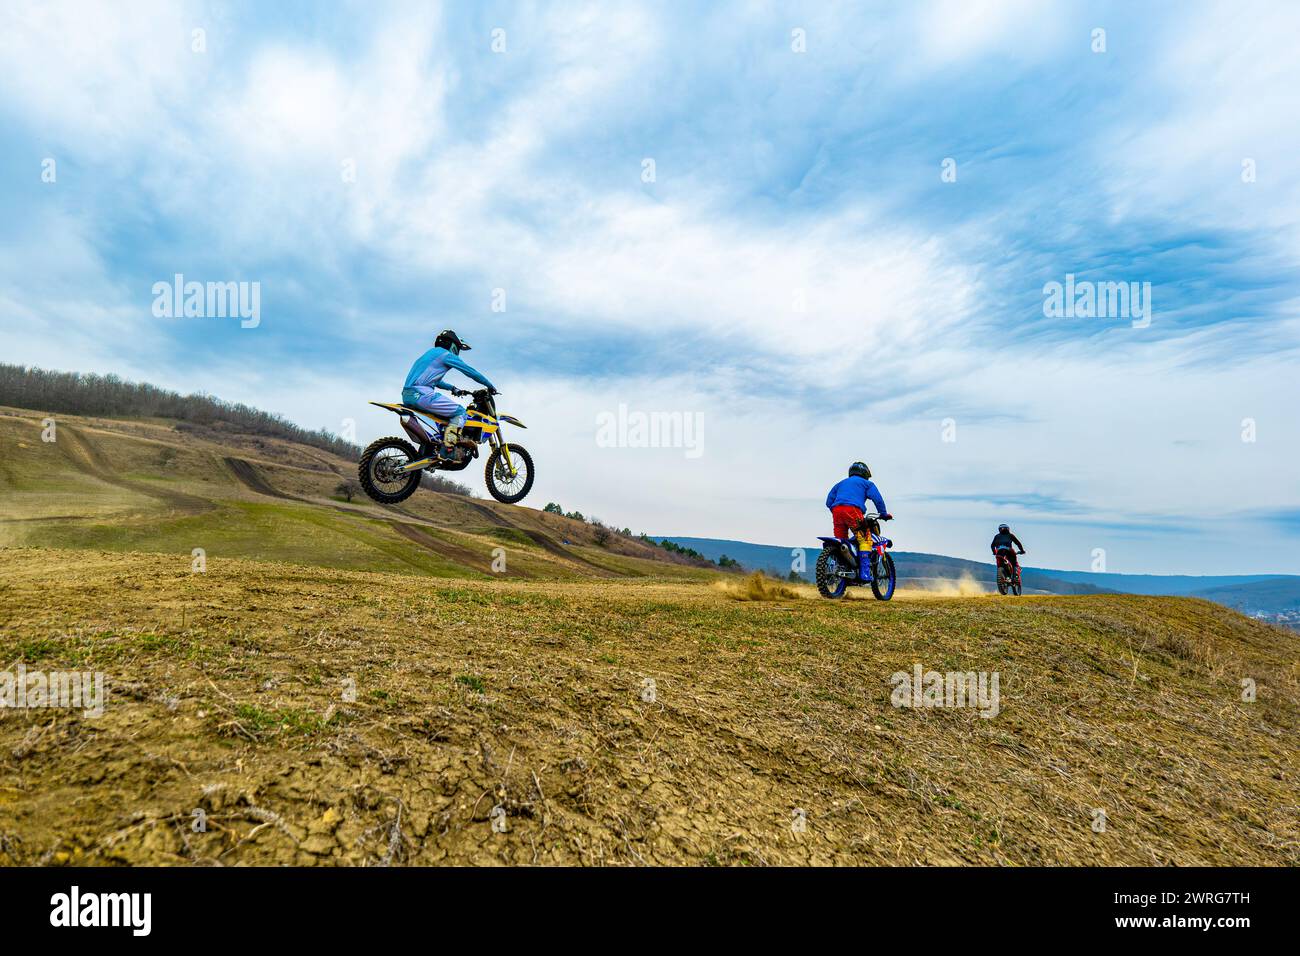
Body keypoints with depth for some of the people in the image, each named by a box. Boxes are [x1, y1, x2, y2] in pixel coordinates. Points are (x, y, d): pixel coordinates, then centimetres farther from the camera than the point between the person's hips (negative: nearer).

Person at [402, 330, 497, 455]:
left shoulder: (430, 353, 29)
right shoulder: (446, 354, 1)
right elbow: (471, 372, 2)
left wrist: (453, 389, 40)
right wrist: (491, 387, 11)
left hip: (406, 395, 10)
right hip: (421, 394, -10)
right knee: (460, 412, -7)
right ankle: (447, 450, -22)